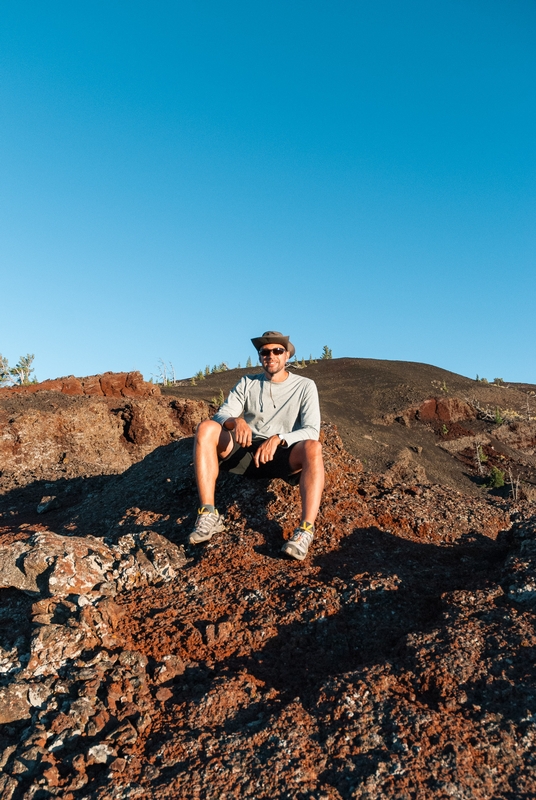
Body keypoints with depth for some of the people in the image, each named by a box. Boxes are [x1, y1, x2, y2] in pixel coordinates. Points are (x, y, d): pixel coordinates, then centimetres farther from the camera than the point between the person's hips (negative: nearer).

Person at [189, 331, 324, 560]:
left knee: (313, 447, -34)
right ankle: (208, 515, -29)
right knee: (206, 428, -23)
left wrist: (278, 439, -27)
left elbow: (311, 431, -9)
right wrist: (236, 421, -25)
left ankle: (306, 530, -43)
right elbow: (221, 415, 0)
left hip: (284, 457, -2)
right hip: (246, 453, 3)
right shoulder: (247, 383, 12)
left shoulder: (305, 386, 4)